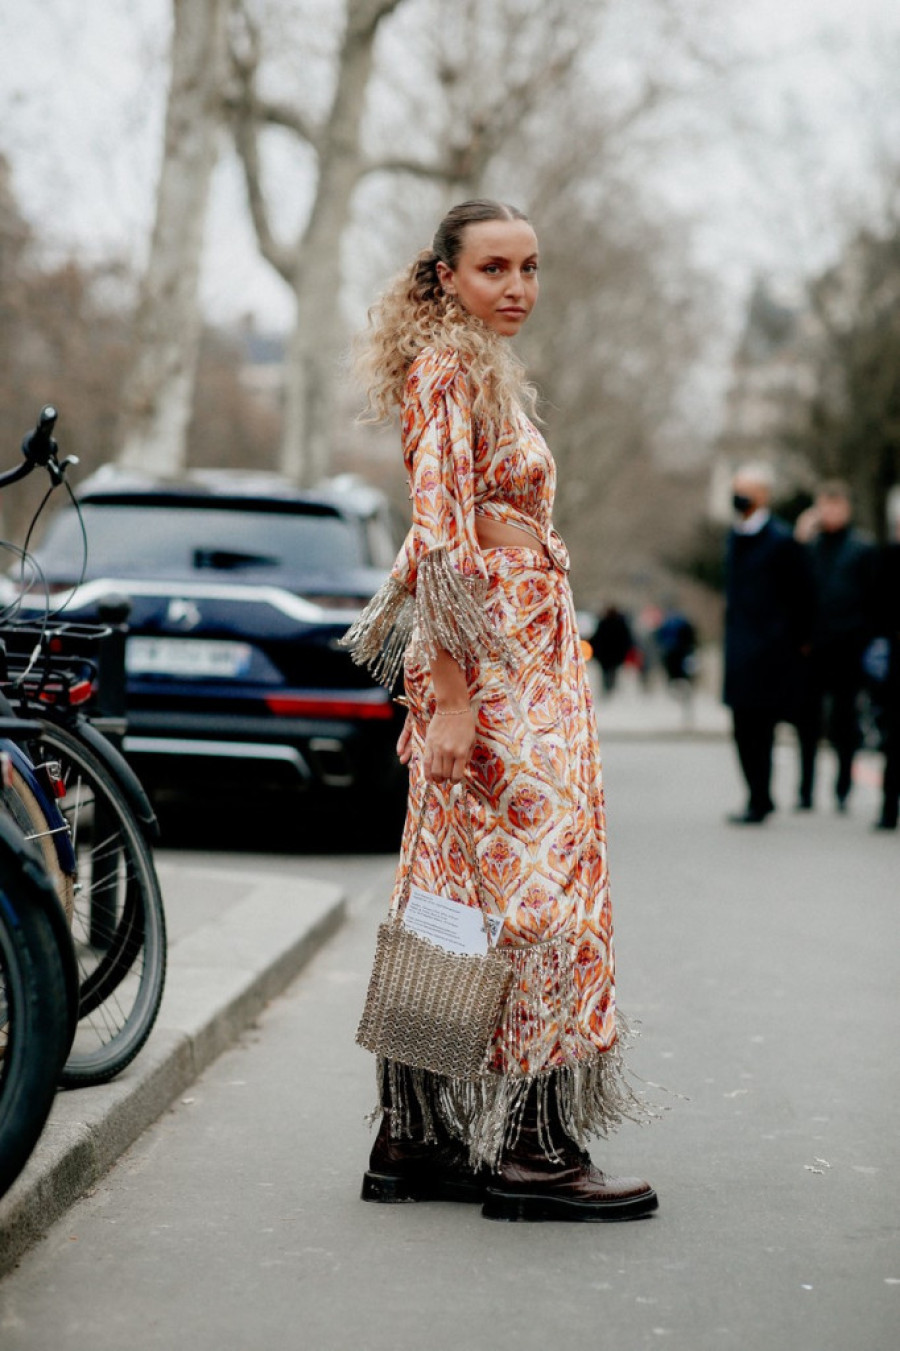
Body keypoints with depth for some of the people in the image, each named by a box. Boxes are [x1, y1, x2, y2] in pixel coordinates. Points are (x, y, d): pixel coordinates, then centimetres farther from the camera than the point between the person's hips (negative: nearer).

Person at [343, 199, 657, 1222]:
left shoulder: (483, 372, 20)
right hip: (490, 669, -10)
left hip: (521, 656, 10)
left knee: (458, 900, 9)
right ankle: (530, 1149, -4)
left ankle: (418, 1139, 13)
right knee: (531, 887, -9)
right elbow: (442, 539, -18)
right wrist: (452, 697, -22)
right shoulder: (449, 372, -10)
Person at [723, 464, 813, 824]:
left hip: (769, 649, -8)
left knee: (759, 729, -4)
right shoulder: (736, 536, 12)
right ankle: (760, 797, 22)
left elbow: (801, 593, -8)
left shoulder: (780, 540, -12)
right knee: (744, 730, 10)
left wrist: (796, 642, -3)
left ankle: (759, 803, 5)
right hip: (739, 650, 8)